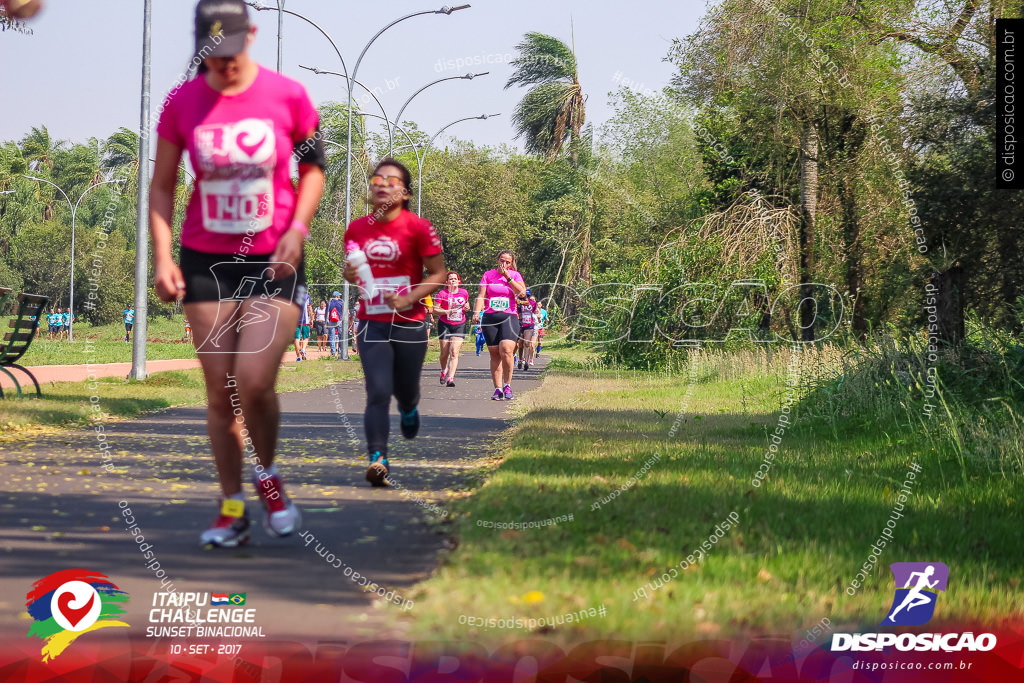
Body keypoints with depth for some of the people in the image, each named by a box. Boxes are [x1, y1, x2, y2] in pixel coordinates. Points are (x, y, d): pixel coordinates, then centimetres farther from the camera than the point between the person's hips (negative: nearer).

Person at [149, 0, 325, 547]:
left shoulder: (287, 95, -4)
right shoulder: (182, 103, -2)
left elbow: (313, 165, 9)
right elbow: (162, 185, 7)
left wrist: (297, 227, -5)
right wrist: (162, 256, -4)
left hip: (275, 260, -2)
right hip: (206, 261, 2)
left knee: (254, 382, -15)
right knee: (219, 392, 3)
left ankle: (267, 475, 14)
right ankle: (232, 508, 15)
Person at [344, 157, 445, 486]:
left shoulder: (418, 227, -8)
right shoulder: (356, 229, 4)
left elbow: (438, 274, -5)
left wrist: (408, 299, -18)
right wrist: (350, 274, -5)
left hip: (409, 323, -1)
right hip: (372, 324, 1)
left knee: (405, 391, 13)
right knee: (378, 393, -12)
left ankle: (409, 407, 50)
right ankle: (378, 459, -15)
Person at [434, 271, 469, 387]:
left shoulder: (464, 293, 4)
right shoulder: (442, 293, -6)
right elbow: (435, 309, -5)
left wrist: (467, 307, -1)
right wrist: (447, 311, -20)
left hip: (460, 325, 1)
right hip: (445, 325, -1)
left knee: (454, 352, -14)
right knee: (444, 353, 5)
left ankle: (450, 378, -20)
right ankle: (444, 371, 36)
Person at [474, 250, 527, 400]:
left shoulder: (515, 275, 9)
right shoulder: (488, 275, 11)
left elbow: (522, 292, -7)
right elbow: (481, 295, 6)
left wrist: (508, 277, -8)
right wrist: (476, 312, -9)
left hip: (509, 317, -2)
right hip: (490, 317, 2)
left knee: (506, 350, -21)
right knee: (494, 354, 1)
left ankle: (507, 385, -7)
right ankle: (498, 388, 5)